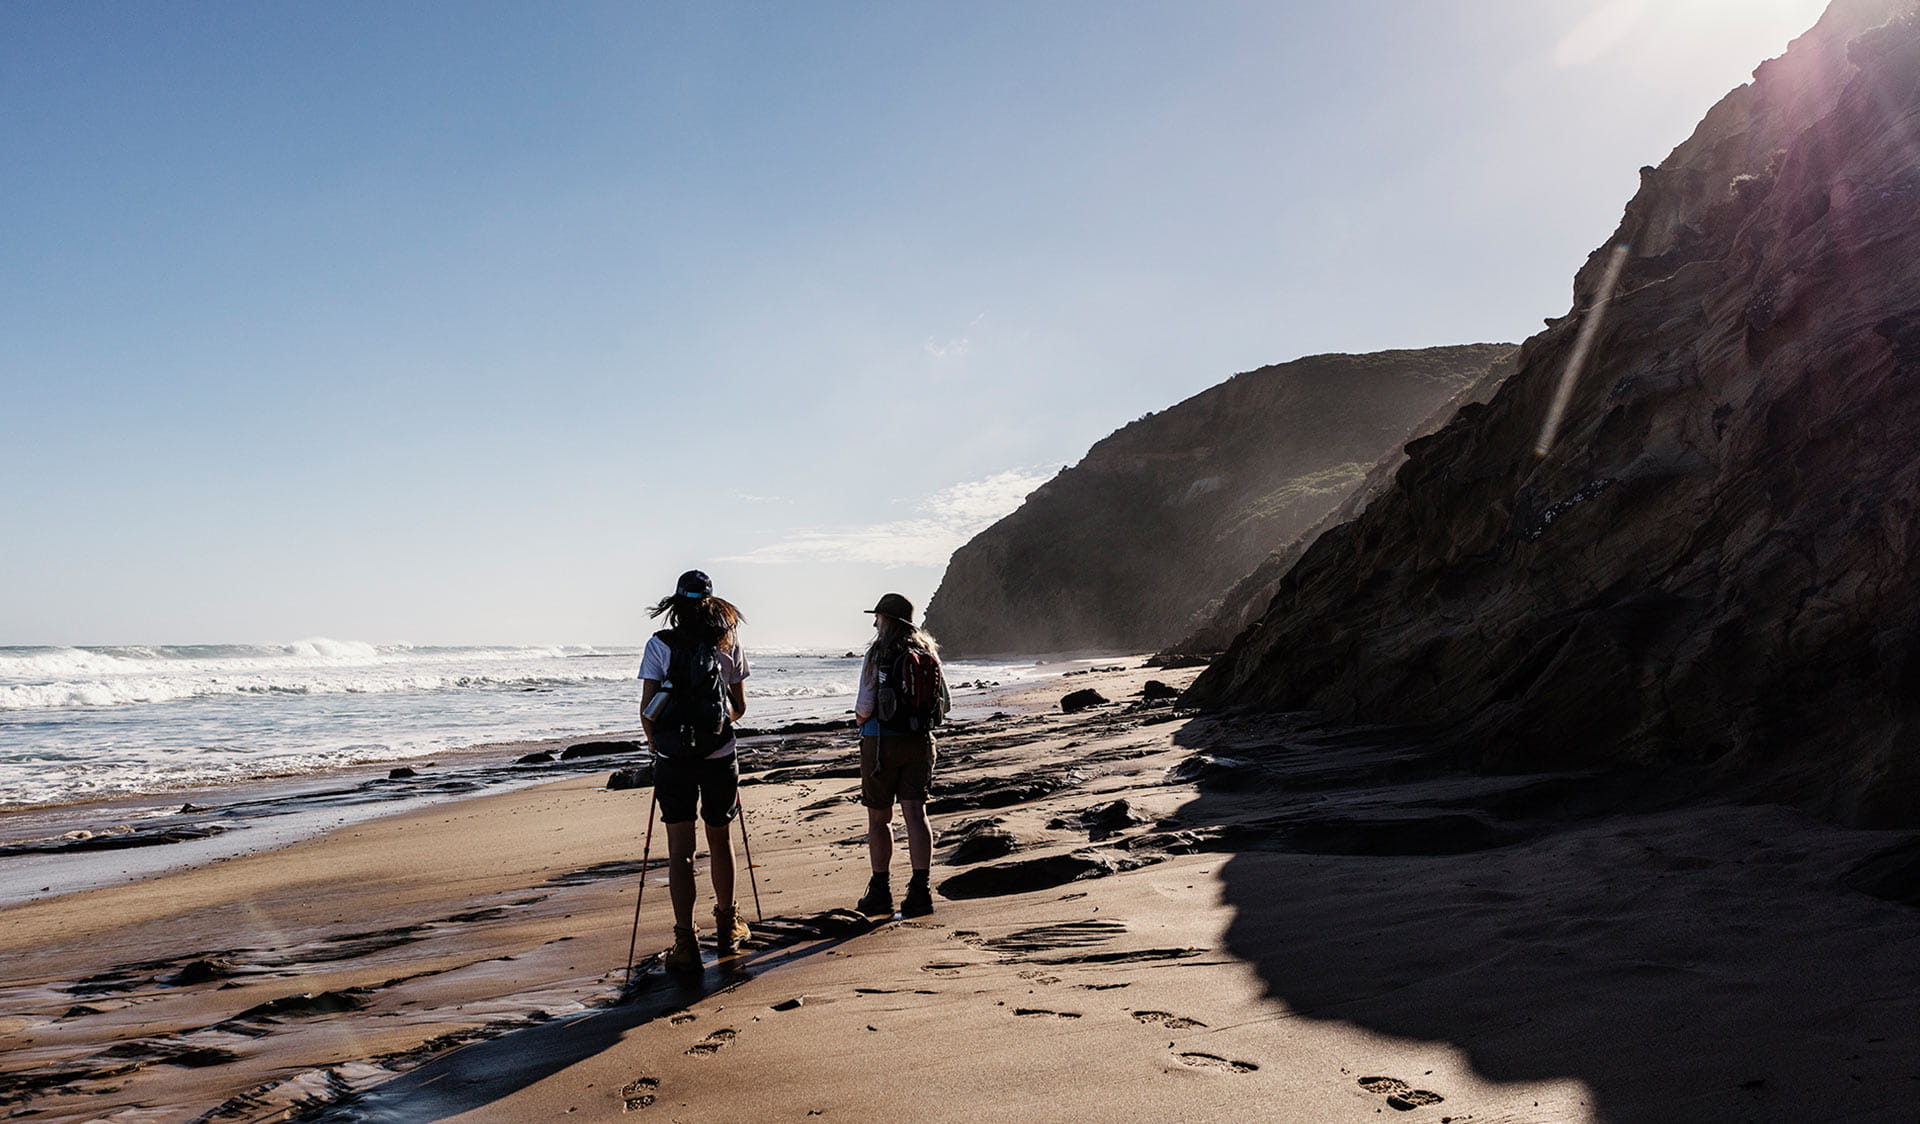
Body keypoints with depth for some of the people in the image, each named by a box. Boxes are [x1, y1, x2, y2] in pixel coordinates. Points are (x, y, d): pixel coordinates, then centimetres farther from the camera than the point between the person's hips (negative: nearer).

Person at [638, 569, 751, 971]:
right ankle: (727, 927, 33)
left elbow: (647, 710, -5)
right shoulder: (728, 643, 1)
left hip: (673, 758, -1)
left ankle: (686, 943, 1)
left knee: (679, 851, 3)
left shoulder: (660, 644, -3)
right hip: (719, 757, 2)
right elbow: (740, 706, 8)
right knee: (720, 840, 18)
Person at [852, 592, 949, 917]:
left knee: (878, 819, 7)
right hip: (920, 743, 4)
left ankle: (880, 891, 12)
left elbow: (864, 709, -12)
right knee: (916, 815, 2)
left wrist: (860, 720, 9)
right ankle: (920, 891, -3)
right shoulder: (928, 653, 6)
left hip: (882, 742, -4)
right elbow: (945, 704, 9)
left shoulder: (878, 656, -10)